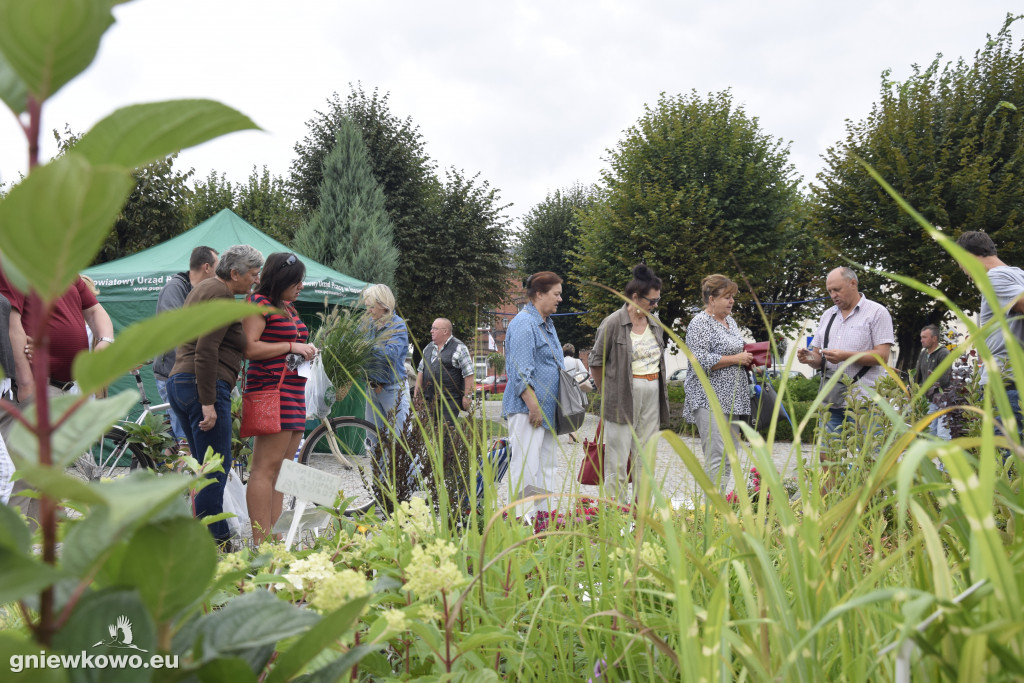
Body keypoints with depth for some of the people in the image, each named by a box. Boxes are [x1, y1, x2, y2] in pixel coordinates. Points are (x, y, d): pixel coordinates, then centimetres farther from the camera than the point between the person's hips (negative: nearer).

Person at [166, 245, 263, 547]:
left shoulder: (203, 288, 21)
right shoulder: (221, 296, -11)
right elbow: (206, 351, -20)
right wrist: (208, 404, -22)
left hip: (179, 382, 11)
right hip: (204, 387, -11)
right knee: (216, 468, -8)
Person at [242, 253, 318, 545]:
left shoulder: (289, 308, 23)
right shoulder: (258, 303, -5)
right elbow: (250, 348, -15)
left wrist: (306, 351, 18)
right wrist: (291, 346, -13)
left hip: (293, 390, 10)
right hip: (270, 387, -10)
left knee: (283, 467, 8)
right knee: (266, 467, -11)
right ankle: (260, 542, -10)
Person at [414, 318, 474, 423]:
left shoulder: (459, 348, -4)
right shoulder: (428, 347, 17)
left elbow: (469, 374, -8)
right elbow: (421, 370, 21)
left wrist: (467, 396, -12)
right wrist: (417, 392, 15)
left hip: (450, 400, -6)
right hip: (430, 399, 6)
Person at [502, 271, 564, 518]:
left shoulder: (547, 324, 18)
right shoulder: (524, 323, -14)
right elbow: (520, 372, -20)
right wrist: (534, 407, -21)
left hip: (546, 408, 10)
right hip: (526, 408, -10)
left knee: (546, 466, 12)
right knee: (526, 465, -9)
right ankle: (522, 519, -5)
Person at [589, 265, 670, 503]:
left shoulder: (655, 324, 11)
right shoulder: (613, 323, -8)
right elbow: (596, 361, -1)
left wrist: (661, 389, 15)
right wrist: (606, 393, 5)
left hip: (652, 393, 6)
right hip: (623, 395, -6)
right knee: (618, 457, -4)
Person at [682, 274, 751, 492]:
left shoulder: (730, 321, 18)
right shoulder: (700, 323, -10)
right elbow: (700, 360, -20)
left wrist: (747, 359, 11)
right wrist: (735, 359, -13)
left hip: (731, 399, 9)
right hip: (710, 400, -9)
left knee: (731, 457, 8)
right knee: (717, 458, -12)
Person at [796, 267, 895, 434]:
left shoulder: (876, 312, 2)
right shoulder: (827, 315, 20)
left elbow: (882, 356, -8)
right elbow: (819, 358, 19)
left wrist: (845, 356, -19)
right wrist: (810, 358, -5)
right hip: (831, 401, 5)